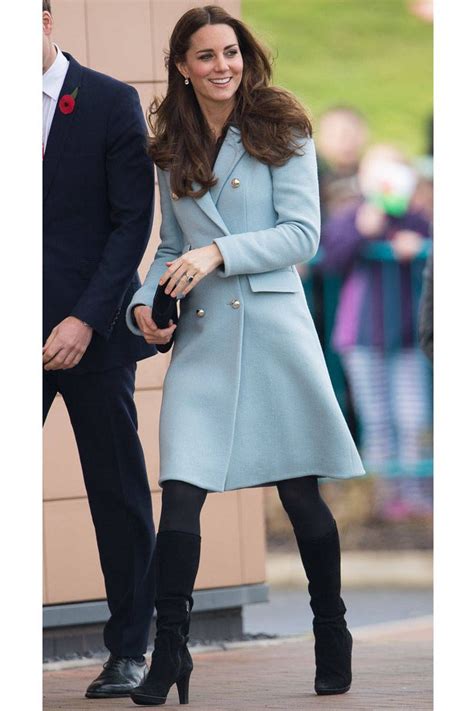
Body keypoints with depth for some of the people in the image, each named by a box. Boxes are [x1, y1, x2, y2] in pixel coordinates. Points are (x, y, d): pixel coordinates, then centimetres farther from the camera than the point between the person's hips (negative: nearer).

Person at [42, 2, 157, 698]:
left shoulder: (111, 103, -1)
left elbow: (133, 220, -5)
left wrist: (86, 320, -13)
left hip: (91, 331, -2)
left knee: (117, 491, 4)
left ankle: (129, 649, 14)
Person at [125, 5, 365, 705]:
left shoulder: (281, 132, 1)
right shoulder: (171, 150, 13)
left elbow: (302, 233, -7)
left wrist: (218, 253, -17)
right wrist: (146, 303, 2)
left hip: (272, 327, -3)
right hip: (200, 335, 3)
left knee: (300, 493, 4)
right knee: (180, 494, -9)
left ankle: (333, 640, 20)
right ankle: (169, 653, -3)